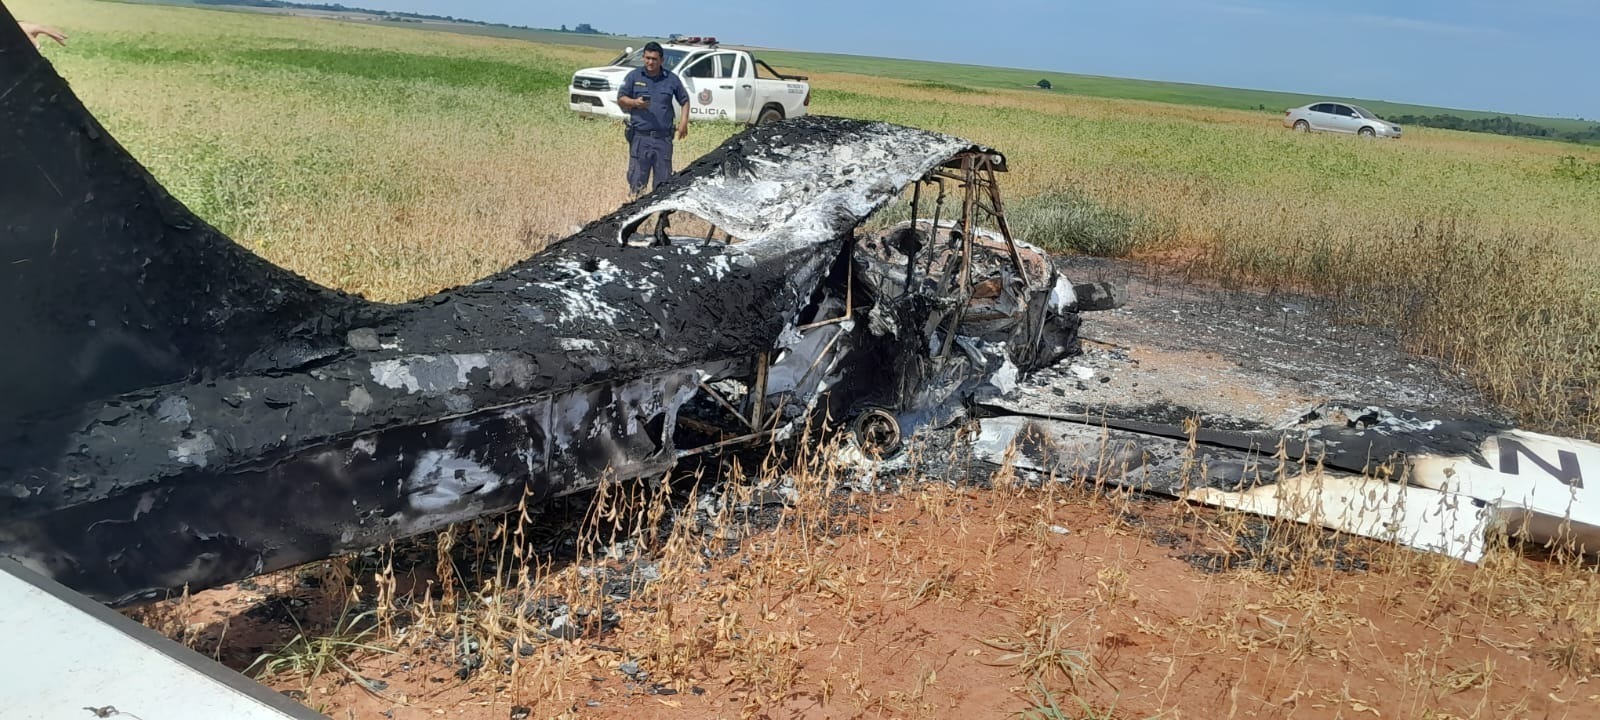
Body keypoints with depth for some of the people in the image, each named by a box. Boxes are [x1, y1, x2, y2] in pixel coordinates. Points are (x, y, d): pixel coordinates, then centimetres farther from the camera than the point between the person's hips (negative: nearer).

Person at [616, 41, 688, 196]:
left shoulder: (671, 79, 8)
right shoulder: (634, 76, 6)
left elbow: (685, 100, 18)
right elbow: (620, 99, 9)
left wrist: (684, 121, 4)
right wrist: (635, 102, -12)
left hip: (663, 138, 1)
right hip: (640, 136, -1)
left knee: (663, 181, 4)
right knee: (636, 180, -3)